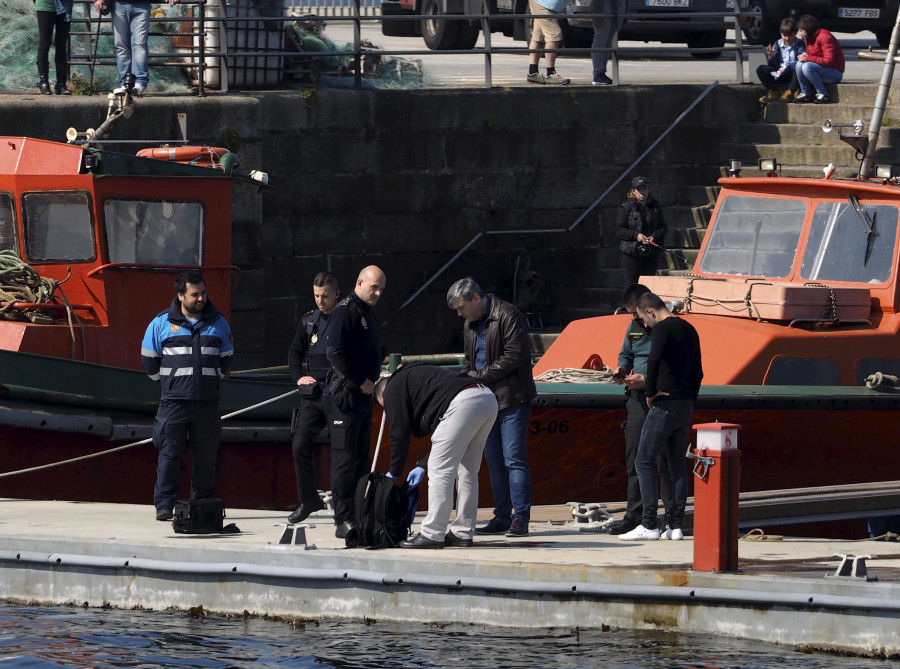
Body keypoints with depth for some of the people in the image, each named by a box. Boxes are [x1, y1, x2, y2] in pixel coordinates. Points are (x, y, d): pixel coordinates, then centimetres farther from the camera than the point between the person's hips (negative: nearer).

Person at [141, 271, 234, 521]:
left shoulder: (218, 323, 10)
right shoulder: (162, 323, 3)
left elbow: (226, 359, 21)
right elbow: (149, 359, 11)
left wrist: (213, 381, 14)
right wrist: (167, 383, 9)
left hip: (207, 403, 2)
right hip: (173, 402, -2)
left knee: (206, 454, 4)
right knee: (170, 453, -7)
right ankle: (164, 505, -6)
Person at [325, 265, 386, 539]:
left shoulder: (368, 311, 18)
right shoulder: (345, 311, -12)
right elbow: (335, 352, -21)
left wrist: (378, 363, 10)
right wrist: (361, 381, -17)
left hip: (364, 394, 10)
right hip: (345, 393, -10)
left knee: (360, 458, 11)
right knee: (345, 457, -9)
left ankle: (359, 516, 15)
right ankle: (343, 520, -10)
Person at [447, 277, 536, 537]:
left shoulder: (508, 316, -11)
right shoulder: (470, 324, 17)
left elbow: (515, 356, -17)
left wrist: (481, 376, -14)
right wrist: (464, 379, 6)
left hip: (512, 399, -9)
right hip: (486, 400, 9)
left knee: (514, 459, -11)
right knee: (494, 462, 9)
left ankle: (520, 518, -11)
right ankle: (502, 517, 13)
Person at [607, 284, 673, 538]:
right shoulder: (634, 328, 13)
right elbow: (625, 354, 29)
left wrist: (646, 380, -19)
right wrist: (622, 369, 7)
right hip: (637, 400, 7)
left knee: (664, 460, -5)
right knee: (634, 459, 7)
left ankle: (672, 518, 0)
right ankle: (634, 515, 13)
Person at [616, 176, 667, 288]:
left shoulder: (655, 206, 9)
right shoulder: (627, 207, -2)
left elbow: (663, 227, 11)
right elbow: (619, 229, -4)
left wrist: (655, 236, -9)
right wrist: (636, 235, -17)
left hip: (652, 253, 3)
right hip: (632, 253, -3)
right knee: (632, 284, -5)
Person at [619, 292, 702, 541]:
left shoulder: (662, 329, -11)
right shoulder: (688, 329, 17)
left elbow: (655, 359, -29)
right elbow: (698, 373, 22)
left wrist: (650, 392, -17)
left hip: (665, 403, -8)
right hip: (686, 404, 8)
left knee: (644, 461, -5)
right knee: (677, 464, 12)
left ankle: (648, 525, -12)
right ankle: (675, 525, 9)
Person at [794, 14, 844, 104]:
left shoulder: (825, 37, -19)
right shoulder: (809, 39, 10)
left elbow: (828, 61, -25)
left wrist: (808, 58, -23)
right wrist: (803, 56, -7)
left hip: (835, 73, -8)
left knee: (807, 67, -30)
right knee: (799, 64, -12)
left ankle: (823, 94, -21)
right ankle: (805, 94, -8)